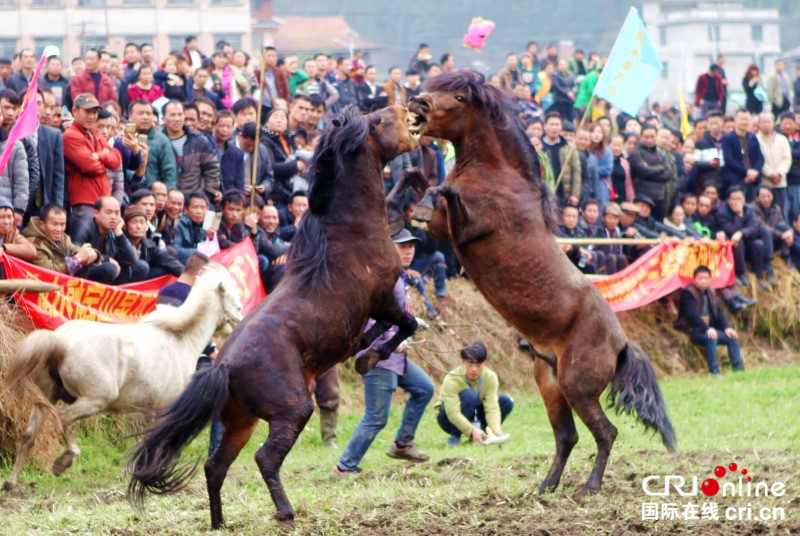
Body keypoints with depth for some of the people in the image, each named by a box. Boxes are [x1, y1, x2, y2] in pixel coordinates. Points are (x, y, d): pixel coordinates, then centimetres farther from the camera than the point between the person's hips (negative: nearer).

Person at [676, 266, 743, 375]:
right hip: (693, 331, -8)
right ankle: (714, 371, -38)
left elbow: (719, 311, 11)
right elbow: (692, 314, -22)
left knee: (732, 337, -5)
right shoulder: (688, 292, -11)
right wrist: (707, 329, -32)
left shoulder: (710, 292, 14)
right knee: (710, 338, -35)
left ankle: (738, 369, -8)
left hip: (709, 328, 8)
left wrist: (726, 328, -4)